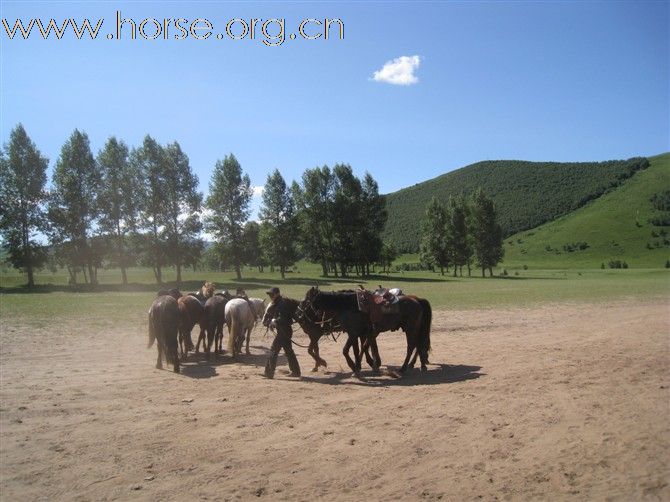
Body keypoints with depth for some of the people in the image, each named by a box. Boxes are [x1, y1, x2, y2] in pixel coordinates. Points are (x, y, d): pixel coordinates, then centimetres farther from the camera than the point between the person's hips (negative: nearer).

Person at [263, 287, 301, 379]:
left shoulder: (281, 305, -17)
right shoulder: (278, 304, 15)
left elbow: (282, 319, -28)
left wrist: (274, 321, -14)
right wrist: (273, 321, 4)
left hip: (283, 331, -11)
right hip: (286, 330, 11)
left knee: (273, 351, -6)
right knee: (289, 351, 17)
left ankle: (269, 373, -3)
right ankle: (295, 371, 24)